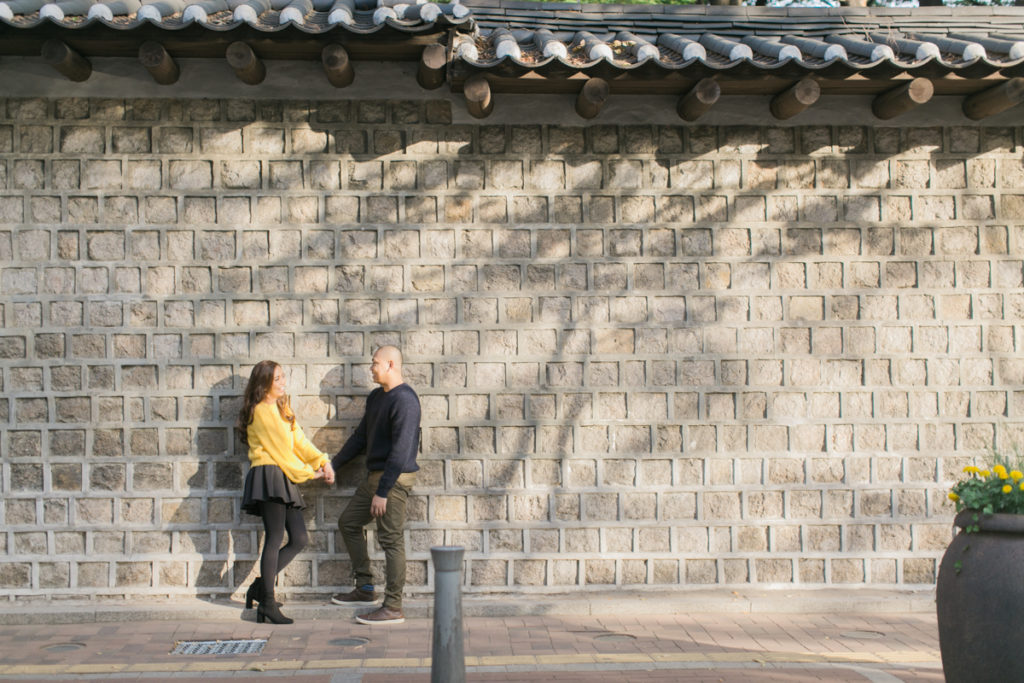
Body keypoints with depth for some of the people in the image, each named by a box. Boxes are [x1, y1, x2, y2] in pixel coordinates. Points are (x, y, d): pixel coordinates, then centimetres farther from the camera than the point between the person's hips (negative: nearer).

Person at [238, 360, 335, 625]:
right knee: (275, 538, -10)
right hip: (268, 476, -9)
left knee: (299, 539, 4)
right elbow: (280, 448, -9)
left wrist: (322, 461, 0)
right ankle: (267, 602, -4)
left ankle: (261, 585, 13)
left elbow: (299, 440, 15)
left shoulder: (282, 409, 22)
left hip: (284, 479, 9)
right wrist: (309, 473, -2)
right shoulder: (261, 411, -7)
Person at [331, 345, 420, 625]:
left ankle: (393, 608, -1)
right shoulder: (375, 397, 14)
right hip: (374, 475, 10)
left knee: (391, 539, -7)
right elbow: (361, 436, 22)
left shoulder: (404, 400, -18)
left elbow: (401, 449, -22)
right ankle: (365, 588, 26)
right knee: (348, 522, 17)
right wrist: (333, 464, 21)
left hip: (395, 478, -10)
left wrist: (382, 492, -23)